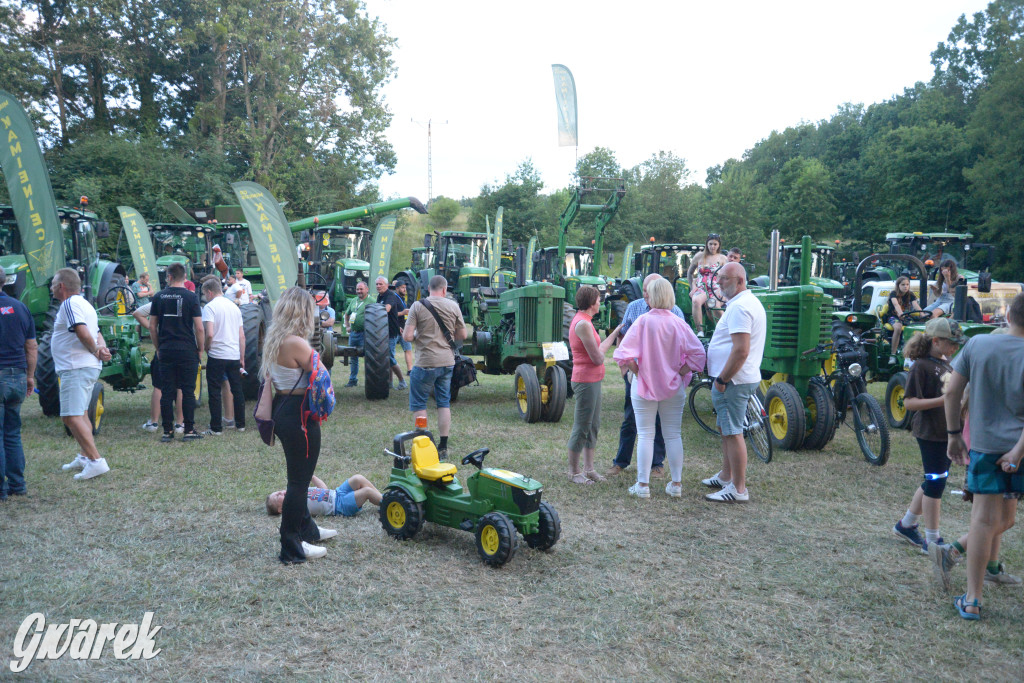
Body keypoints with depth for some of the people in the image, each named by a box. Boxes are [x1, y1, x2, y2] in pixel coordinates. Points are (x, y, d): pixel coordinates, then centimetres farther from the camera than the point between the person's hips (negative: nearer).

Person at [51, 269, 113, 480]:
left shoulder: (70, 304, -14)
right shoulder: (84, 304, 20)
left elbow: (83, 334, -25)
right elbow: (97, 333, 16)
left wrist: (95, 351, -9)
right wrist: (101, 348, -4)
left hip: (76, 368, -11)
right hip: (90, 367, 11)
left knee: (71, 417, -14)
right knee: (81, 414, 22)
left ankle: (96, 461, -20)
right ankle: (84, 457, 32)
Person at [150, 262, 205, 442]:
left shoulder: (158, 297, 4)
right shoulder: (191, 297, -5)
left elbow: (152, 327, 7)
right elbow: (199, 328, -8)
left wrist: (158, 348, 16)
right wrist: (200, 350, 3)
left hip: (166, 351, 3)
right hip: (187, 351, -2)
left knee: (167, 391, 7)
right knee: (188, 391, 3)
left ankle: (168, 431, 10)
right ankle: (189, 430, 5)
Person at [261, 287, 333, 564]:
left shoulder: (273, 340, 6)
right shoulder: (297, 343, -22)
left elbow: (269, 376, 10)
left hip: (281, 410, 10)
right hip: (299, 415, -10)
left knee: (298, 476, 24)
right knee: (299, 480, 1)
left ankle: (306, 529, 41)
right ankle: (292, 548, 11)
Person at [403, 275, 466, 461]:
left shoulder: (418, 306, -8)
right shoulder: (453, 306, 0)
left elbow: (407, 337, -12)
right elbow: (462, 335, 6)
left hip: (425, 363, -3)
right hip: (447, 362, 4)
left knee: (418, 405, 9)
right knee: (444, 404, 13)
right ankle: (443, 447, 15)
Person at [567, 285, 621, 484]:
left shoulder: (583, 321, 13)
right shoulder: (583, 324, -19)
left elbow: (598, 349, 14)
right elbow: (598, 358, -19)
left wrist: (615, 333, 14)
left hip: (593, 380, 10)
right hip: (586, 381, -10)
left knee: (593, 426, 15)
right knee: (582, 427, -1)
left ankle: (589, 468, 23)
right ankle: (574, 472, 9)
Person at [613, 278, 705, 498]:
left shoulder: (643, 321, -12)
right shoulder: (679, 324, -4)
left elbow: (624, 353, -18)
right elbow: (698, 354, -8)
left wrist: (638, 372, -5)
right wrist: (680, 374, -1)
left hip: (644, 387, -2)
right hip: (674, 389, 2)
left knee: (646, 435, 5)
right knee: (674, 435, 11)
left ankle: (643, 485, 9)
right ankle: (676, 484, 16)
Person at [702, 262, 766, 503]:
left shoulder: (739, 307, -20)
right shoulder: (751, 302, 16)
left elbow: (741, 350, -27)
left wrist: (722, 379, -20)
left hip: (733, 381, -11)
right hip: (737, 379, 11)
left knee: (732, 432, -5)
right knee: (726, 429, 20)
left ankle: (738, 489, 0)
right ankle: (726, 476, 33)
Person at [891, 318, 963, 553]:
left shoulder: (945, 363, 11)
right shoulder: (921, 366, -15)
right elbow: (909, 402, -20)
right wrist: (942, 400, -27)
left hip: (947, 432, 9)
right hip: (930, 433, -9)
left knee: (934, 481, 15)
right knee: (935, 483, -3)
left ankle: (906, 525, 30)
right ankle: (931, 540, 7)